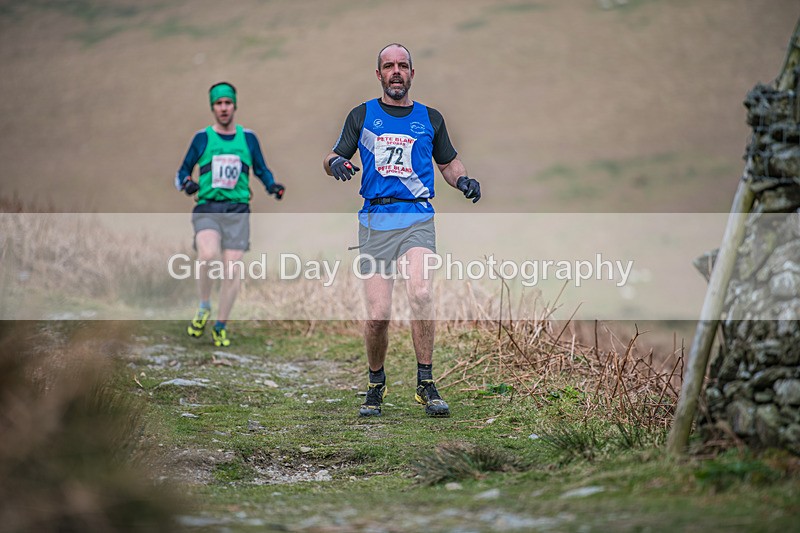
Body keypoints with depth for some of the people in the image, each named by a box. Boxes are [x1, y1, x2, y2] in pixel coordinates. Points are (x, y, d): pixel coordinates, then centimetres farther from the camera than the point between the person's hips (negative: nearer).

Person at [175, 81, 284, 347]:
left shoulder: (248, 137, 11)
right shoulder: (202, 138, 8)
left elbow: (261, 170, 18)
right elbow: (182, 173, 12)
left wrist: (272, 186, -2)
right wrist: (186, 183, -11)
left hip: (238, 209, 2)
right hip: (207, 208, -2)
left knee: (233, 270, -6)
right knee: (208, 254, -28)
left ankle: (221, 327, 9)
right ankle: (204, 307, -5)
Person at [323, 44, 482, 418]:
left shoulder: (430, 118, 15)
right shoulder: (362, 115, 13)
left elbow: (449, 163, 25)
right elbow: (332, 159, 16)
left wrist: (463, 181, 3)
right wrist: (335, 163, -8)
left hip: (417, 220, 0)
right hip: (374, 221, 0)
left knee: (421, 293, -25)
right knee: (378, 314, -7)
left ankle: (426, 383, -15)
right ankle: (376, 385, 17)